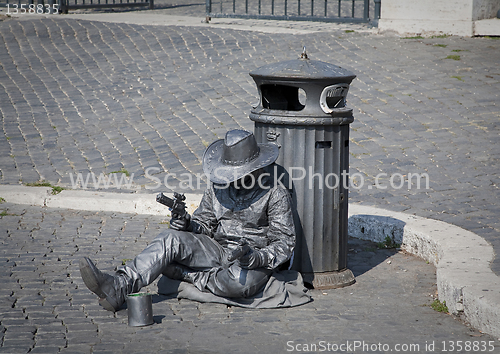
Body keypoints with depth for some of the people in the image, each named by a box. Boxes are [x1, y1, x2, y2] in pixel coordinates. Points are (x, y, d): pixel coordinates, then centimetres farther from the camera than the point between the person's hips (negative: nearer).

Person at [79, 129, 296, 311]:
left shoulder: (276, 195, -4)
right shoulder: (218, 188, 12)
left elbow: (284, 243, -6)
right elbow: (204, 224, 16)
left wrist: (258, 257, -25)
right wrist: (187, 225, -8)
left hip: (252, 263, -5)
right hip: (217, 251, 5)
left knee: (240, 282, -42)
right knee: (171, 238, -21)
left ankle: (189, 276, -13)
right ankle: (117, 289, -38)